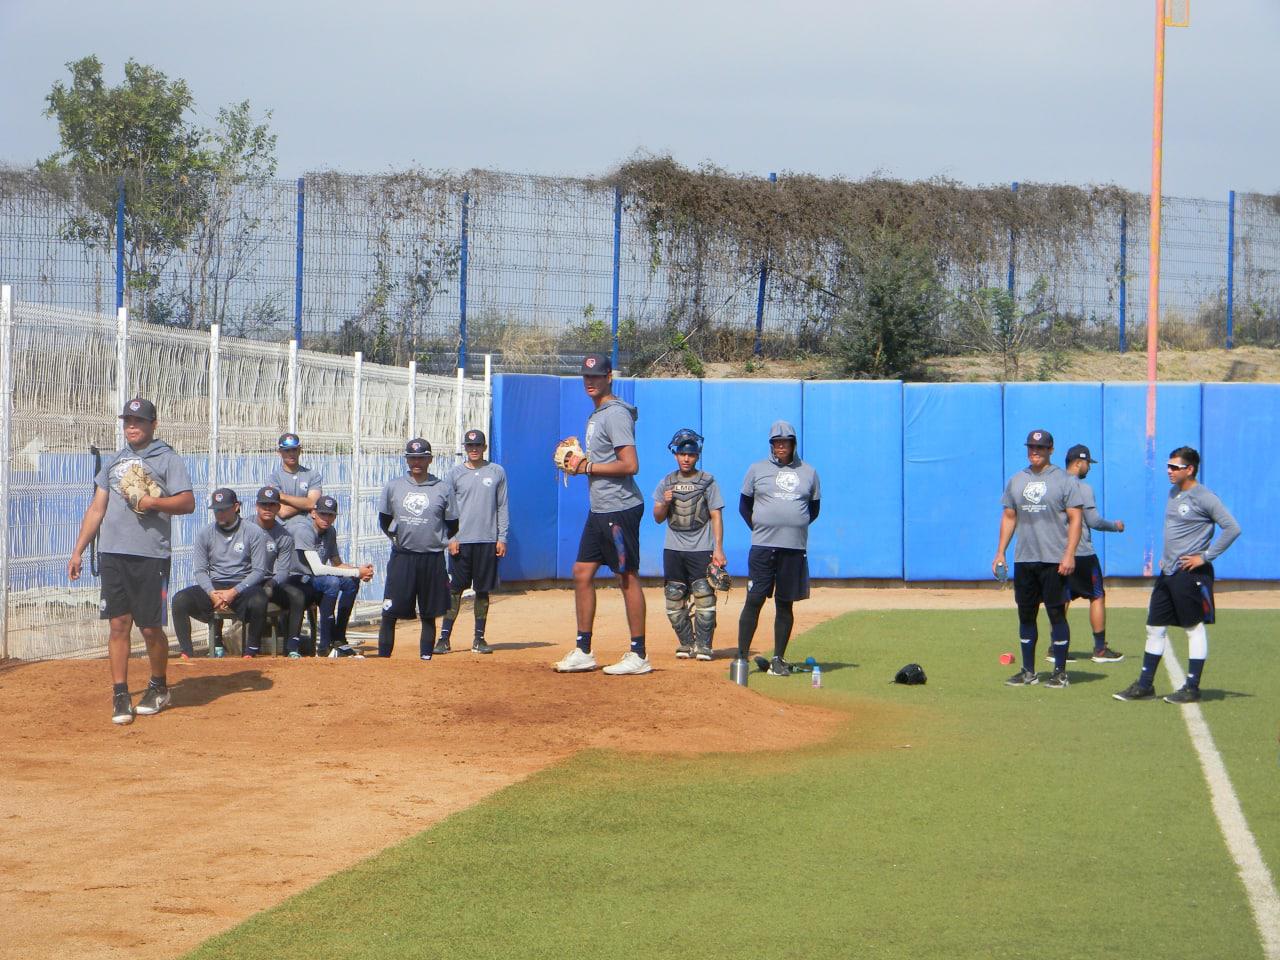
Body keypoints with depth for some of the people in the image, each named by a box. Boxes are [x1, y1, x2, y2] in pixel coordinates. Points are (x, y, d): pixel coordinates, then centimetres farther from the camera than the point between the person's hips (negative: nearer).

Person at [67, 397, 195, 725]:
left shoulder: (168, 460, 2)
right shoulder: (114, 462, 18)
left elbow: (187, 502, -8)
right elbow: (97, 508, 19)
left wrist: (153, 502, -22)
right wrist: (78, 551, 14)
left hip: (151, 556, -4)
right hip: (112, 554, 4)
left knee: (151, 627, 0)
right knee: (118, 624, 0)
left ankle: (159, 687, 21)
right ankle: (120, 696, 2)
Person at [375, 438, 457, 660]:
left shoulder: (442, 489, 2)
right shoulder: (393, 486, 5)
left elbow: (452, 526, 8)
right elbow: (384, 520, 15)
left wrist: (436, 540, 3)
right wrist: (397, 537, 7)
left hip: (432, 559, 0)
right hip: (401, 557, 0)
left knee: (429, 615, 6)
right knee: (390, 613, -4)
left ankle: (426, 658, 14)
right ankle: (383, 658, 2)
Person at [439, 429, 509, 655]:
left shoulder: (497, 473, 7)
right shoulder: (455, 474, 6)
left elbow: (502, 507, 8)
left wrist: (502, 537, 1)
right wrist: (451, 538, -4)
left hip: (487, 541, 1)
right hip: (460, 542, -1)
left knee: (483, 591, 5)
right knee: (454, 590, -3)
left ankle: (479, 638, 11)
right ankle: (444, 637, -3)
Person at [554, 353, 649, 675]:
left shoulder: (616, 414, -15)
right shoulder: (595, 415, 16)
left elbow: (630, 465, -23)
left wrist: (587, 467, -16)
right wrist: (580, 462, 7)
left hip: (620, 508, -10)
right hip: (599, 510, 10)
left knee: (627, 577, -5)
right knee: (582, 573, 10)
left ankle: (639, 655, 0)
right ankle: (583, 651, 16)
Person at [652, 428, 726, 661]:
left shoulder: (708, 482, 1)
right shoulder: (666, 483, 9)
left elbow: (716, 516, -2)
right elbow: (658, 518, 11)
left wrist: (718, 549, -10)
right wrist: (665, 503, -11)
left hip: (701, 549, -3)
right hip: (673, 550, 3)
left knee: (704, 598, -9)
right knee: (674, 600, 2)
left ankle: (703, 646, -3)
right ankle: (686, 644, 12)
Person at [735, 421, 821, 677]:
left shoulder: (808, 472, 11)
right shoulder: (757, 469, 7)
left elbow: (814, 508, 19)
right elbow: (745, 504, 13)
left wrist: (795, 527, 10)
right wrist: (759, 528, 6)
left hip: (795, 549, 2)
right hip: (763, 547, -2)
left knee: (785, 604, 4)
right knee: (754, 600, -6)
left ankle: (778, 660, 10)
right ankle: (742, 656, -3)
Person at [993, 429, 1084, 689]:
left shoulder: (1064, 481, -3)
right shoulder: (1016, 481, 13)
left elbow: (1075, 518, -7)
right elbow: (1009, 517, 18)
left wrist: (1069, 555, -16)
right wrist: (1000, 553, 10)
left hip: (1054, 561, -5)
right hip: (1023, 560, 5)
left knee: (1056, 613, -3)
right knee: (1026, 614, 8)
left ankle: (1060, 672, 3)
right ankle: (1028, 672, 16)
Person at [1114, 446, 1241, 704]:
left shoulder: (1204, 498, -13)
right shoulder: (1173, 494, 13)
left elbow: (1232, 528, -18)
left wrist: (1206, 556, -17)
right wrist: (1165, 556, 15)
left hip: (1191, 575, -9)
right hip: (1167, 573, 9)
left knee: (1195, 629, 0)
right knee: (1155, 628, 10)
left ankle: (1192, 688, 5)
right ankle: (1144, 685, 15)